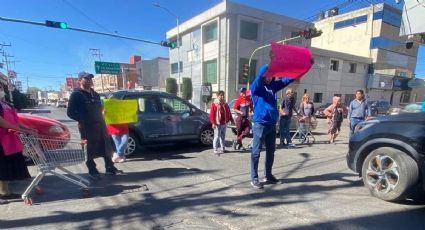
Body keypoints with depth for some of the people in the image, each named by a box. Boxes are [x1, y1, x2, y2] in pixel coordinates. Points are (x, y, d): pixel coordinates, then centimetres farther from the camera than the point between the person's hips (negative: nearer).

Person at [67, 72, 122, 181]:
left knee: (106, 147, 8)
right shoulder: (76, 94, -4)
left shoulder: (95, 94, 17)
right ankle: (92, 172, 15)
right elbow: (70, 112, -5)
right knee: (90, 151, 2)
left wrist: (101, 119, 10)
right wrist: (82, 120, -13)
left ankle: (110, 168, 18)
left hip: (100, 124, 6)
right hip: (87, 127, -6)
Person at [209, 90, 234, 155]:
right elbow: (212, 114, -14)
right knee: (217, 137, -4)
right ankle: (215, 150, 3)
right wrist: (213, 122, -20)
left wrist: (231, 120, 17)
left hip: (224, 123, 8)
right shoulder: (214, 104, -10)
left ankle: (223, 148, 27)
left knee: (223, 136, 16)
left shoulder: (225, 104, 13)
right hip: (218, 124, -7)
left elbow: (228, 113, 19)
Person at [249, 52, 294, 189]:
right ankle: (254, 178, 10)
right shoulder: (256, 87, -6)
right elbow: (260, 76, -26)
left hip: (272, 124, 7)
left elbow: (288, 79, 10)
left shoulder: (273, 86, 10)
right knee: (256, 152, 0)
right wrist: (270, 61, -36)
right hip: (260, 124, -7)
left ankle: (268, 175, 30)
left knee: (271, 151, 15)